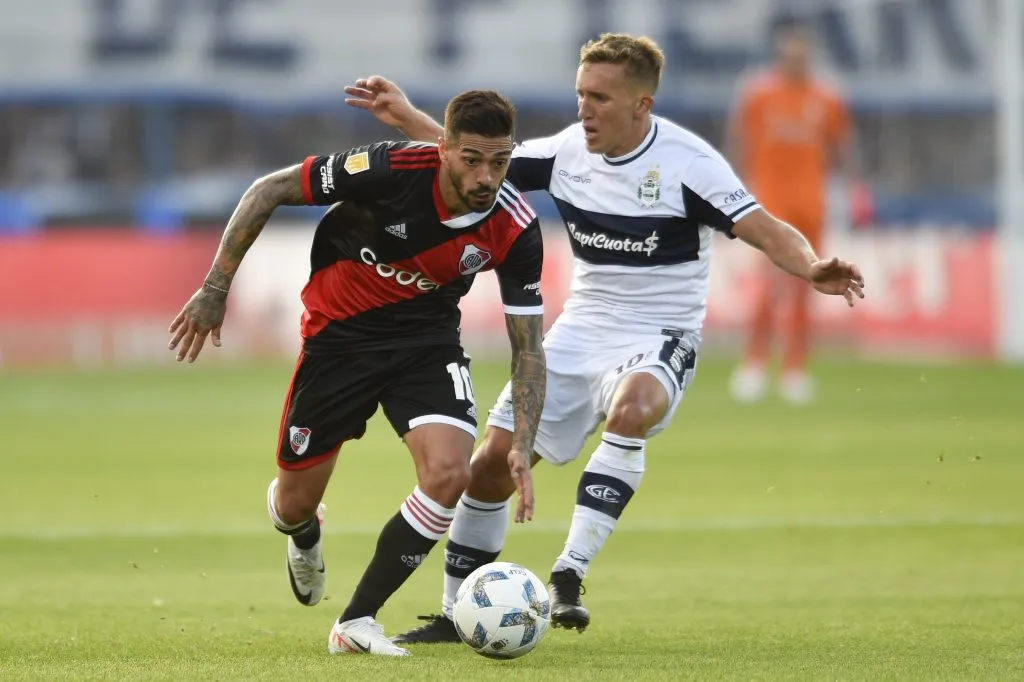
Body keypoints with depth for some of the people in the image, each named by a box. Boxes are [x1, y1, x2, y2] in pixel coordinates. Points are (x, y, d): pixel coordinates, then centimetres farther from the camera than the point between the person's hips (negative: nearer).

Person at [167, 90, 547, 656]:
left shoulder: (515, 229, -21)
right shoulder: (390, 169, -29)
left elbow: (528, 345, -11)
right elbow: (268, 190, -16)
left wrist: (522, 447, -22)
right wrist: (215, 288, -15)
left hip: (427, 338, 2)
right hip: (339, 333, -1)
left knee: (449, 473, -24)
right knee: (294, 504, 5)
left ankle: (357, 622, -7)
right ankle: (305, 536, 47)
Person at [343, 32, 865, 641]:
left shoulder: (687, 162, -17)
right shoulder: (568, 150, -1)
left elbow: (767, 232, -21)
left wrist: (813, 269, -41)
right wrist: (406, 118, 7)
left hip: (659, 338, -5)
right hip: (581, 331, 5)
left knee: (629, 411, -39)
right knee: (493, 462, 0)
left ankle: (570, 574, -35)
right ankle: (456, 614, 17)